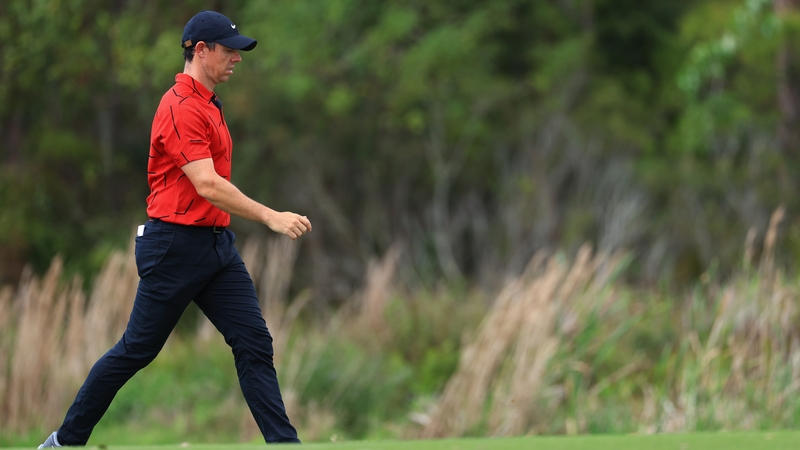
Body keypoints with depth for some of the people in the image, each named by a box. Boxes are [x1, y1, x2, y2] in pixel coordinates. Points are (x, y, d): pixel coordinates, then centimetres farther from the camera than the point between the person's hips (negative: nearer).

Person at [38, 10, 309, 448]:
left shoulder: (207, 104, 15)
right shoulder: (180, 108, -16)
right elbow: (207, 185, -27)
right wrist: (270, 217, -31)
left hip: (217, 244, 9)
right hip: (175, 245, -9)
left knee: (254, 344, -1)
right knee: (137, 349, 0)